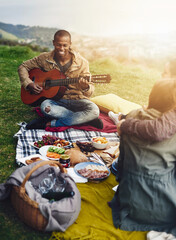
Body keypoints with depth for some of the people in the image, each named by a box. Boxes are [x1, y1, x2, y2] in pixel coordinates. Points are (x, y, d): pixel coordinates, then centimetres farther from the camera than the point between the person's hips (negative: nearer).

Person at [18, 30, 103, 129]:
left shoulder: (81, 62, -6)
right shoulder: (45, 58, -1)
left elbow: (91, 89, -5)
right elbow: (23, 67, 10)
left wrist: (85, 87, -31)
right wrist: (28, 84, -8)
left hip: (76, 100, 0)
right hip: (55, 99, 1)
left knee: (94, 110, -31)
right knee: (45, 106, -35)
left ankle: (51, 123, -23)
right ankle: (86, 120, -23)